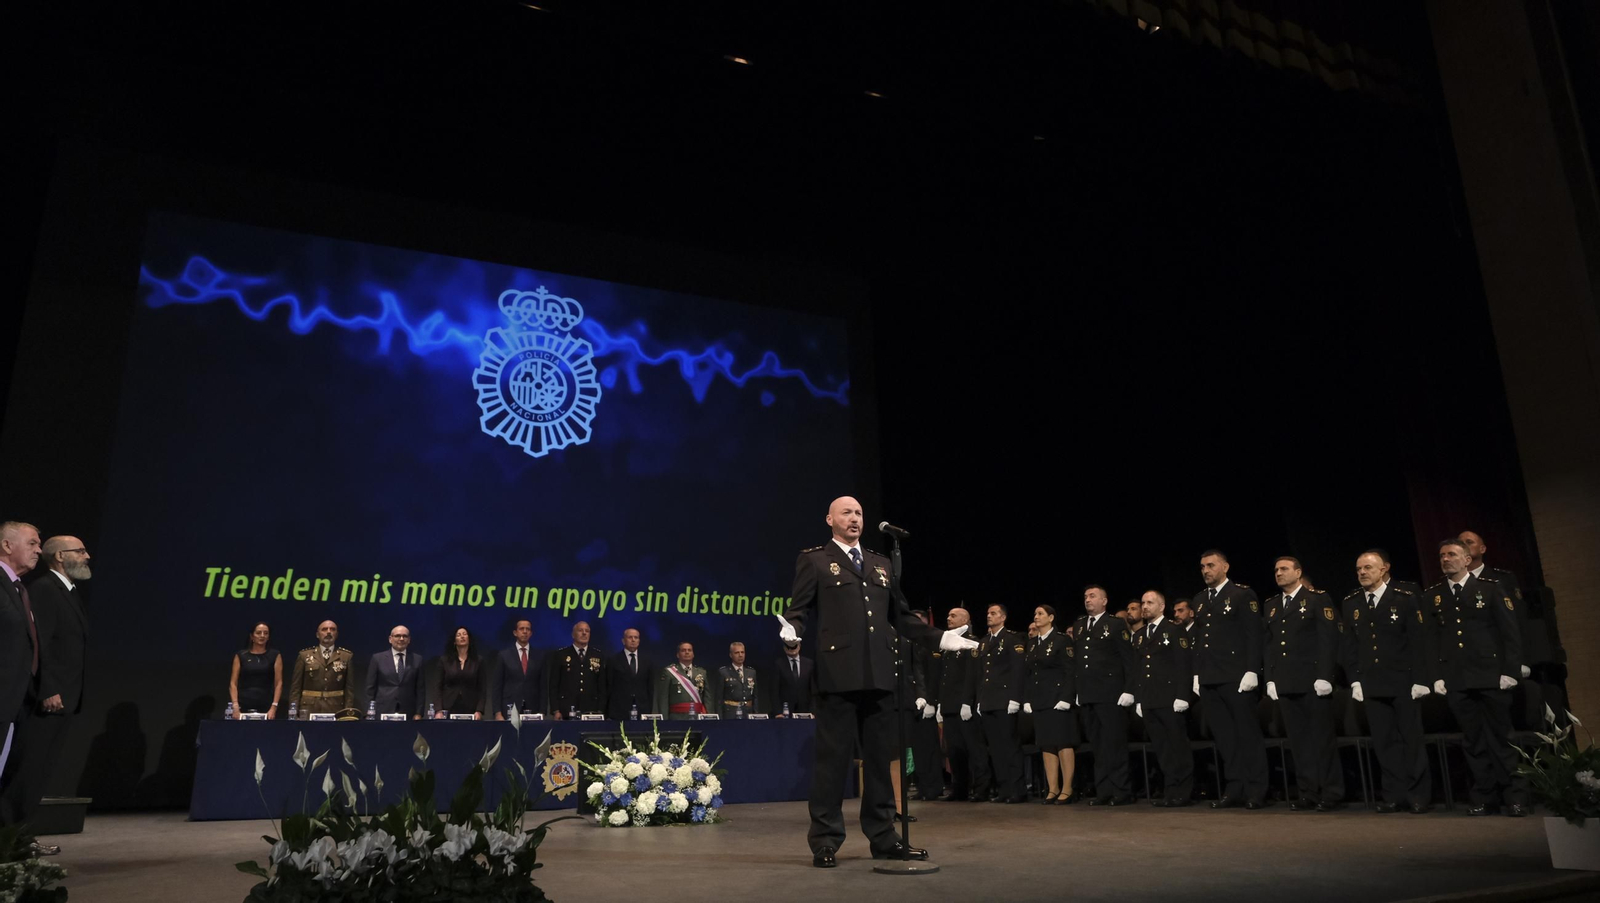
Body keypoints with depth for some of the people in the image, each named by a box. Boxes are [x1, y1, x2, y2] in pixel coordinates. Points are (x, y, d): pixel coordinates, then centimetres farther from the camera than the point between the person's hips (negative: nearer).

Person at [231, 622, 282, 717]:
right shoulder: (241, 655, 7)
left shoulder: (275, 655, 6)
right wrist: (235, 706, -8)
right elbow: (233, 683, 4)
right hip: (243, 706, 0)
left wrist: (274, 707, -9)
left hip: (266, 707, 0)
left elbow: (278, 683, 1)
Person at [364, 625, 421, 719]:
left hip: (408, 714, 1)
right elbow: (371, 688, 6)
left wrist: (418, 713, 1)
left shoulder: (416, 661, 8)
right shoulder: (378, 658, 6)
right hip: (382, 712, -1)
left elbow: (419, 689, 8)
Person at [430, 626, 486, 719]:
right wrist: (438, 710, -9)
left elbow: (482, 689, 3)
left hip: (470, 711, 0)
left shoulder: (478, 661, 7)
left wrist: (479, 711, -8)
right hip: (448, 710, 0)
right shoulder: (444, 660, 7)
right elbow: (437, 687, 3)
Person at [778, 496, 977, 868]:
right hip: (838, 673, -5)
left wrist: (939, 638, 14)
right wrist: (792, 629, -23)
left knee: (880, 758, 9)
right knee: (832, 758, -2)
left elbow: (900, 616, 21)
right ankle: (824, 841, 7)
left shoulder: (879, 564, 21)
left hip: (878, 674, 5)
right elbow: (799, 610, -2)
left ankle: (882, 838, 19)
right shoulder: (814, 560, 6)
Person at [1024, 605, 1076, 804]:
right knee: (1046, 745, 6)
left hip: (1057, 699, -7)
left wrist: (1065, 698, -17)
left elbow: (1070, 672, -10)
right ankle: (1052, 789, 9)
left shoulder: (1062, 640, -5)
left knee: (1063, 742, -4)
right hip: (1039, 701, 7)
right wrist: (1027, 699, 7)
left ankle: (1066, 789, 0)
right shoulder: (1033, 644, 15)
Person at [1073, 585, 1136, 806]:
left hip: (1110, 694, -5)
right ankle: (1103, 791, 11)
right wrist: (1076, 689, 9)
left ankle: (1122, 791, 2)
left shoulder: (1116, 624, 1)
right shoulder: (1078, 626, 17)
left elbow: (1128, 659, -5)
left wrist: (1128, 690, -12)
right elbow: (1075, 659, 14)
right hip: (1086, 696, 5)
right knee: (1098, 745, 7)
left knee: (1115, 744, -3)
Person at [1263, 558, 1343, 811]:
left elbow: (1329, 639, -7)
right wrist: (1270, 678, 7)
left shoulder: (1318, 599, 0)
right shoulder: (1271, 605, 17)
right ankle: (1308, 793, 11)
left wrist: (1324, 676, -14)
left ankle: (1331, 793, 8)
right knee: (1298, 740, 6)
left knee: (1322, 737, 0)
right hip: (1285, 684, 5)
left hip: (1312, 682, -5)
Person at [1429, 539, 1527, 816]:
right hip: (1456, 680, 2)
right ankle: (1485, 798, 14)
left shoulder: (1491, 588, 2)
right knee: (1473, 742, 7)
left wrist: (1510, 670, -7)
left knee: (1501, 738, 3)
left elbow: (1510, 632, -1)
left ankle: (1515, 798, 12)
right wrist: (1436, 675, 2)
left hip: (1491, 677, -2)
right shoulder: (1431, 595, 8)